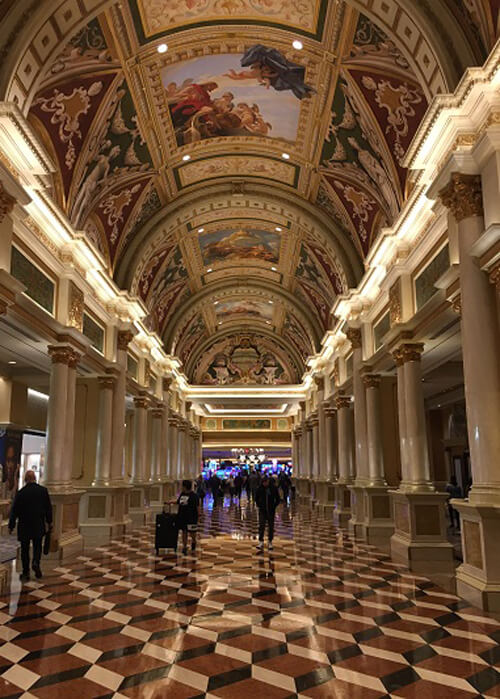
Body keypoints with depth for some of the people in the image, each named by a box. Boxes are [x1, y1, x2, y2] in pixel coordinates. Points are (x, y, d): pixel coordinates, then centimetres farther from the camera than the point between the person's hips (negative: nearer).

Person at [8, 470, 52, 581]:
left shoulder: (21, 493, -9)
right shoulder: (43, 490, -4)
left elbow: (14, 510, -5)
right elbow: (48, 507, 2)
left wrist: (11, 526, 4)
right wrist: (49, 522, 13)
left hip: (24, 526, -1)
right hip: (39, 526, 1)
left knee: (25, 549, 10)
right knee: (37, 546, 16)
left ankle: (25, 573, 11)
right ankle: (36, 563, -7)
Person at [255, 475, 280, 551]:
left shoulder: (273, 488, -7)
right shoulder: (260, 488, -4)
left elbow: (278, 499, 3)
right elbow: (256, 497, 11)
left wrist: (274, 506, -3)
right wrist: (259, 505, 2)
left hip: (271, 510, 0)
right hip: (262, 510, 0)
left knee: (271, 527, 6)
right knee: (261, 525, -8)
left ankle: (270, 542, 17)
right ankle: (261, 542, -3)